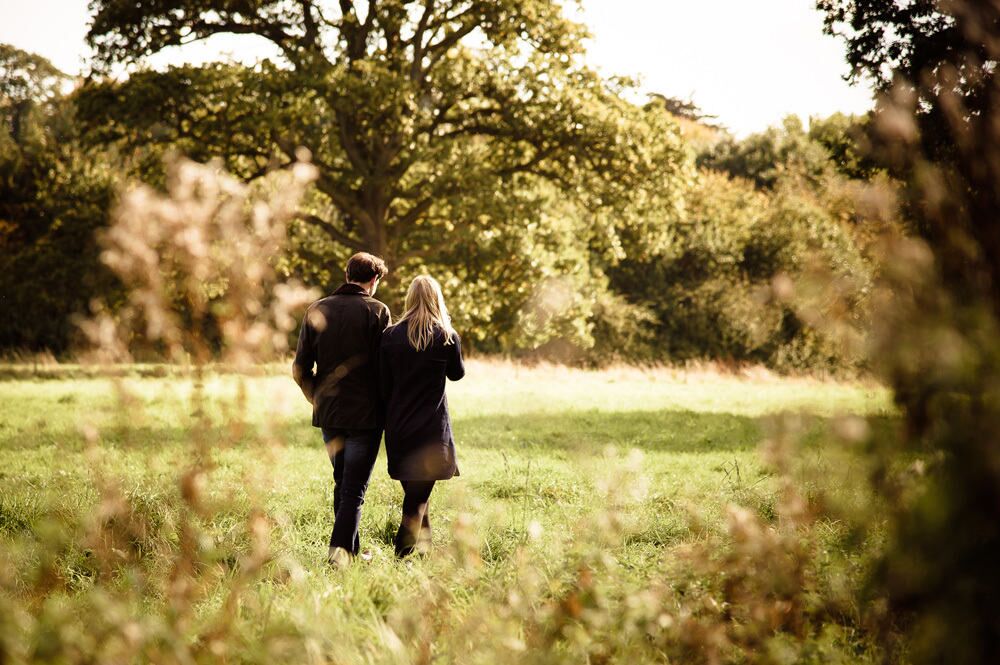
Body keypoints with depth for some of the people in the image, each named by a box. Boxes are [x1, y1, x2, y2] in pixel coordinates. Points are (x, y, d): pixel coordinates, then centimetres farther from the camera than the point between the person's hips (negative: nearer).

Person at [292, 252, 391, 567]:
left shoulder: (317, 310, 4)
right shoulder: (376, 311, -8)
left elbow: (300, 369, 4)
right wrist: (385, 406, 4)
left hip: (328, 412, 5)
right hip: (364, 414, -4)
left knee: (341, 482, 18)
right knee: (354, 487, -1)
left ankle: (351, 549, 22)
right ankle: (341, 548, -12)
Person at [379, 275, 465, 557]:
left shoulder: (391, 336, 1)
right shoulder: (447, 337, -5)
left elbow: (383, 385, 3)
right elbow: (457, 373, 11)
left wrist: (388, 420, 13)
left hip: (398, 428, 3)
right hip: (432, 428, -3)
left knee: (413, 492, 17)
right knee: (418, 497, -1)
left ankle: (423, 548, 27)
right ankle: (403, 555, -9)